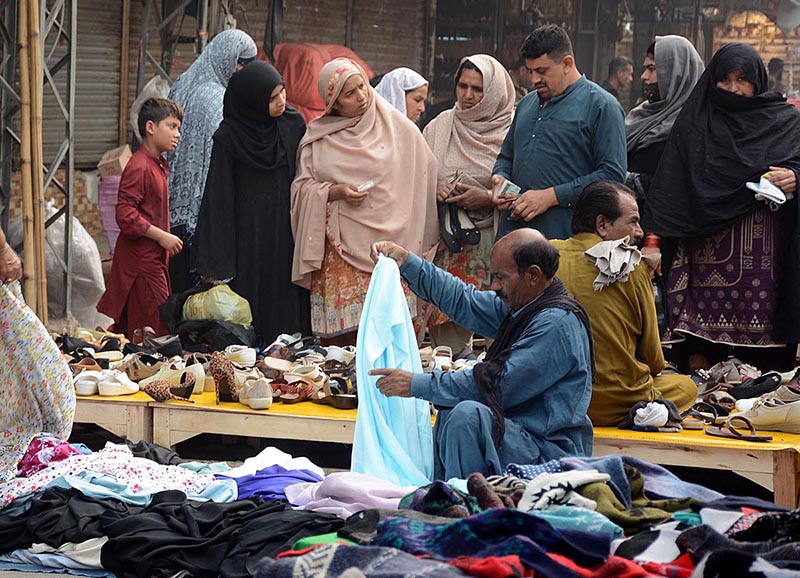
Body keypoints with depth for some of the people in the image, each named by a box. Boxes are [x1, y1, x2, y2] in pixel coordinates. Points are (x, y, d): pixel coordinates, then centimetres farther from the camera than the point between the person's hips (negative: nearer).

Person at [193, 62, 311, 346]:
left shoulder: (294, 124, 3)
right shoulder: (229, 136, -7)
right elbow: (219, 197, -6)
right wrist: (219, 261, -10)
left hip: (287, 233, 3)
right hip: (249, 234, -3)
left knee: (288, 305, 2)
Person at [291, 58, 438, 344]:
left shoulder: (396, 125, 4)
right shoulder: (317, 138, 9)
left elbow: (424, 171, 7)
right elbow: (301, 187, 9)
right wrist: (336, 192, -10)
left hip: (390, 241, -1)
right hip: (341, 246, 1)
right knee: (344, 331, -5)